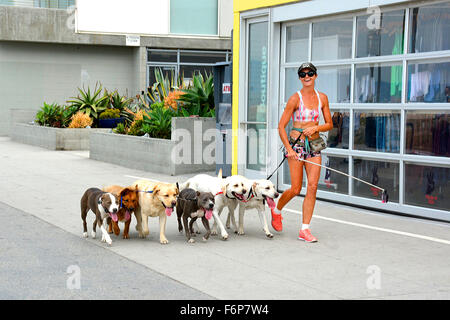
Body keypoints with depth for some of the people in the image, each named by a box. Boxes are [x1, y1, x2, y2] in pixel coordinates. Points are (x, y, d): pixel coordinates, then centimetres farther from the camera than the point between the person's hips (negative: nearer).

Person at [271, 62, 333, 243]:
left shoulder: (322, 98, 6)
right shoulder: (295, 99, -7)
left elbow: (329, 125, 11)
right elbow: (281, 126, -8)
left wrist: (315, 128, -9)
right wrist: (289, 149, -16)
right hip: (296, 143, -4)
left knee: (313, 186, -5)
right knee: (296, 189, -4)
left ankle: (305, 230, 1)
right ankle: (276, 210, 27)